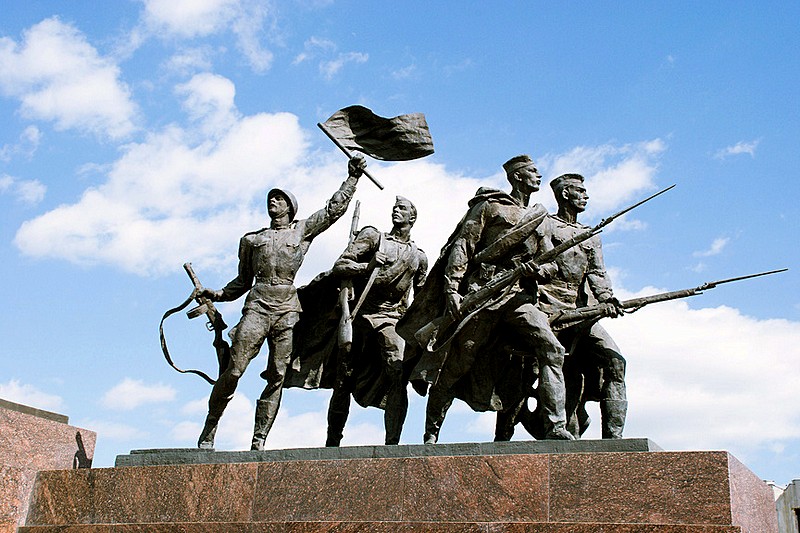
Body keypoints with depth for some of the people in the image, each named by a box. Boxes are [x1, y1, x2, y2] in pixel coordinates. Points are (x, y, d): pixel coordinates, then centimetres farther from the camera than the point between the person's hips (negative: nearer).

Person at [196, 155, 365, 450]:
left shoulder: (302, 230, 17)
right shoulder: (251, 238, 21)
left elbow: (335, 207, 17)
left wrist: (352, 177, 14)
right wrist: (219, 294, 6)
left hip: (288, 309, 0)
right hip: (257, 306, 0)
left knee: (277, 376, -5)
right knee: (233, 371, -10)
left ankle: (259, 441, -2)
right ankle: (208, 432, 1)